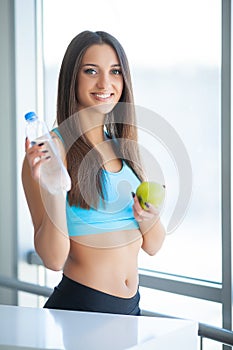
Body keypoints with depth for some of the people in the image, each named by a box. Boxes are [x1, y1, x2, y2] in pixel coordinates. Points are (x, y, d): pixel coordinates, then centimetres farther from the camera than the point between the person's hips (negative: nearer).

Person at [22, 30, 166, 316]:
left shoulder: (123, 146, 7)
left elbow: (152, 246, 8)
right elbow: (54, 258, -17)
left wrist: (149, 216, -12)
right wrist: (51, 189, -30)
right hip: (79, 305, -6)